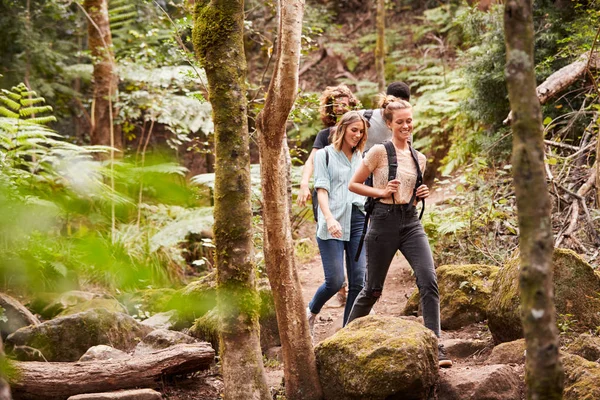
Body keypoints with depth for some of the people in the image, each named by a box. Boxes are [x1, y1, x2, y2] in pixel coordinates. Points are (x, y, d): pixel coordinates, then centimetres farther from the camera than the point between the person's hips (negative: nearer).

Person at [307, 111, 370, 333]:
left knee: (358, 281, -6)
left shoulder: (362, 158, 20)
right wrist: (329, 218, -19)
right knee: (335, 281, -11)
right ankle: (311, 311, 18)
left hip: (359, 221, 4)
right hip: (333, 224, -4)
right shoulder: (325, 155, 7)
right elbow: (321, 189, -3)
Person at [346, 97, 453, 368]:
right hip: (384, 221, -4)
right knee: (373, 289, 6)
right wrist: (382, 192, -13)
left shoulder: (419, 158, 12)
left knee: (429, 280, -14)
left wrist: (421, 194, 4)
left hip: (411, 221, 4)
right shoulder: (379, 152, -5)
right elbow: (353, 184, -1)